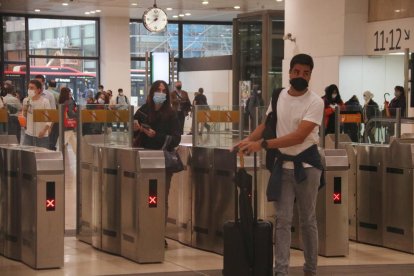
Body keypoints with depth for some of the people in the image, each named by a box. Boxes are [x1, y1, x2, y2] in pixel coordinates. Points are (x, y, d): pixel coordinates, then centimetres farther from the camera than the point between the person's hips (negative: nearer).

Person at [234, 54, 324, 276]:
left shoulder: (315, 102, -14)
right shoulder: (278, 96, 3)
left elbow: (299, 136, -23)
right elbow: (266, 125, 13)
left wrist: (263, 144, -28)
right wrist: (249, 140, -8)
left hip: (306, 164, -3)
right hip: (283, 164, 4)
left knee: (308, 220, 8)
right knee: (282, 219, -1)